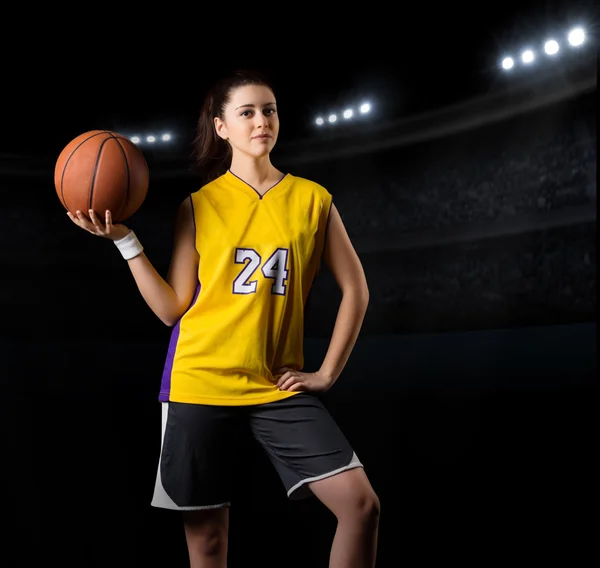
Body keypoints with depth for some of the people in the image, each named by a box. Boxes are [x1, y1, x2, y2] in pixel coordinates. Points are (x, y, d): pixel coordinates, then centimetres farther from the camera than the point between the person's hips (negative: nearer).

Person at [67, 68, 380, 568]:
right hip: (201, 384, -1)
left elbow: (355, 289, 8)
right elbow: (173, 309, 0)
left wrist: (328, 372, 2)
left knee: (361, 504, -13)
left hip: (279, 386, 1)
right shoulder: (199, 206, 3)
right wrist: (125, 241, -8)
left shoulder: (313, 199, 4)